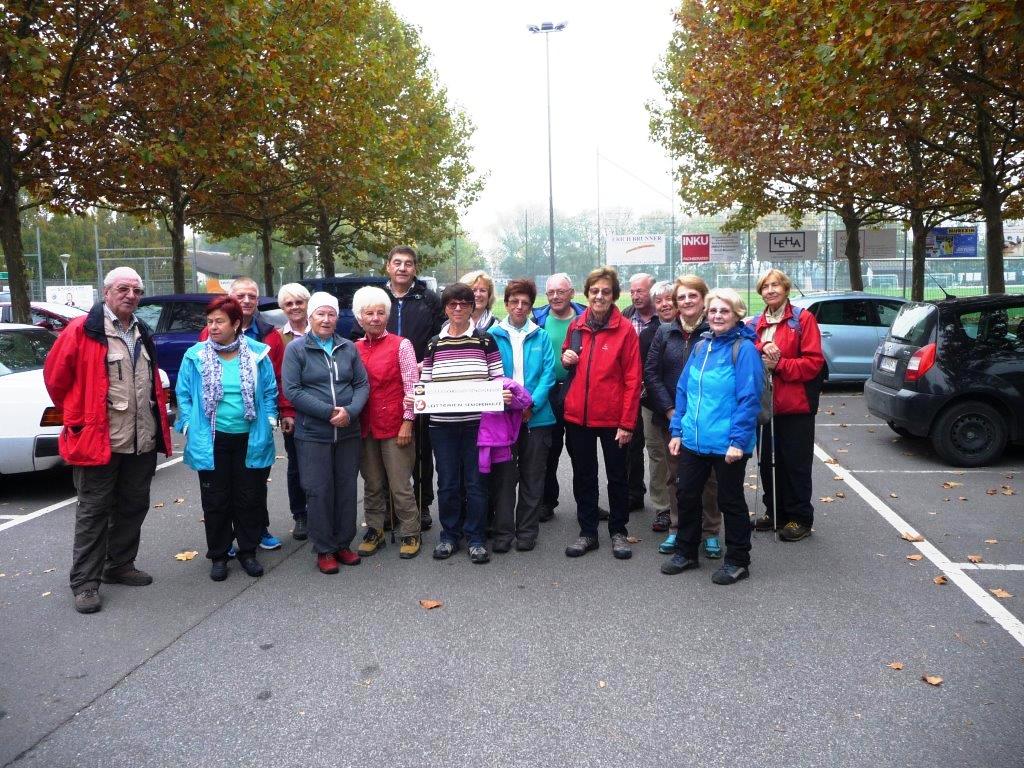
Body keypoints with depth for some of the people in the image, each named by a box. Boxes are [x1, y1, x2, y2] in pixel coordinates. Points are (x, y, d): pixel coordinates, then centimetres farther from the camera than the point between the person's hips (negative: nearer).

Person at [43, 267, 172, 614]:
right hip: (98, 440, -7)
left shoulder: (142, 334, 13)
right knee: (94, 511, 1)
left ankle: (119, 566, 30)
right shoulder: (82, 330, -10)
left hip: (142, 441, 7)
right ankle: (85, 582, 11)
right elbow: (55, 375, -6)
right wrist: (76, 416, 1)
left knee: (133, 507, 15)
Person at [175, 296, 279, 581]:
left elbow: (269, 392, 4)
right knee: (216, 501, 8)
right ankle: (218, 555, 23)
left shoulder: (257, 353, -1)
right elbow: (183, 394, 2)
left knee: (249, 498, 10)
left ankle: (248, 551, 25)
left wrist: (269, 424, -1)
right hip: (212, 440, 0)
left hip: (250, 439, 1)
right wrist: (189, 427, -4)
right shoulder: (195, 355, -2)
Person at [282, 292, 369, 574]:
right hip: (313, 434, -3)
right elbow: (292, 391, -9)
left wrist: (349, 411, -13)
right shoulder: (296, 349, -2)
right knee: (319, 492, 2)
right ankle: (324, 550, 15)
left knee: (347, 489, 9)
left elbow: (362, 384, 6)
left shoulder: (349, 348, 7)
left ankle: (343, 544, 24)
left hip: (348, 433, 3)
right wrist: (329, 412, -16)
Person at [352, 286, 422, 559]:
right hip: (365, 427, 4)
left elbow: (411, 386, -6)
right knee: (372, 484, 13)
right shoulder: (354, 349, 7)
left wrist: (407, 422, -10)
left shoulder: (401, 345, -5)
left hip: (395, 426, -4)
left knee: (400, 485, 1)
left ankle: (410, 534, 15)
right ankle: (374, 531, 26)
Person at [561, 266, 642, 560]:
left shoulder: (625, 329, -7)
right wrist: (565, 359, -4)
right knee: (583, 476, 13)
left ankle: (618, 532, 25)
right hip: (577, 415, 4)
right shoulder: (576, 326, 6)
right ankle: (587, 532, 25)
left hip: (612, 418, -4)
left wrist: (627, 423, -13)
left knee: (617, 477, 10)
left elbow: (632, 379, -9)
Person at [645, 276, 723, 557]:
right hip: (671, 418, 3)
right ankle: (676, 529, 24)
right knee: (676, 476, 12)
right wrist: (670, 410, -8)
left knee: (709, 477, 6)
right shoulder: (665, 332, 5)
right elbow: (651, 373, 1)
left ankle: (712, 533, 19)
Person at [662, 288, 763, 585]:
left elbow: (749, 399, -16)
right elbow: (683, 391, 13)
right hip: (693, 441, 6)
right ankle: (686, 553, 31)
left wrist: (738, 440, -20)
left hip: (728, 445, -6)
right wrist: (677, 430, 9)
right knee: (686, 495, 14)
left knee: (730, 502, 8)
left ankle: (737, 562, 25)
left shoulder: (744, 348, -11)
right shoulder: (701, 347, 9)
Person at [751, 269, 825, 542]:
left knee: (796, 464, 2)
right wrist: (762, 350, -10)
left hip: (795, 406, -5)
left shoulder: (803, 319, -3)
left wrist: (779, 364, -18)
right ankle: (774, 512, 27)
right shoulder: (756, 324, 12)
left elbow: (814, 362, -10)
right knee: (768, 461, 12)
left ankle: (800, 518, 14)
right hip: (764, 404, 5)